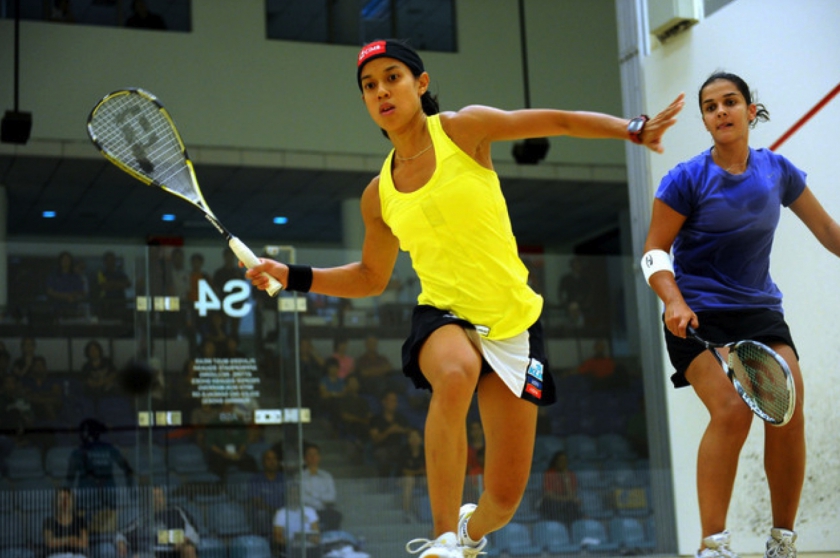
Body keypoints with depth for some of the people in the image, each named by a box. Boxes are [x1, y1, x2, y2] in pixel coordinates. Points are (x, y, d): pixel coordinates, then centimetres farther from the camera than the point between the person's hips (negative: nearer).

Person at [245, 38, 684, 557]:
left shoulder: (462, 129, -4)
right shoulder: (379, 194, 6)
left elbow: (560, 121, -2)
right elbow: (371, 277, 18)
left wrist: (635, 129, -11)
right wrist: (292, 276, 7)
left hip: (514, 324, -1)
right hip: (445, 318, 1)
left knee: (506, 496, -1)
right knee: (456, 374, -40)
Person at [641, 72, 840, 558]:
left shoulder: (778, 171, 5)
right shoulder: (687, 180, -7)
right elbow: (655, 251, -6)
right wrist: (673, 301, -22)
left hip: (761, 312, 4)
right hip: (699, 317, -4)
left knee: (788, 409, -13)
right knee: (732, 409, -24)